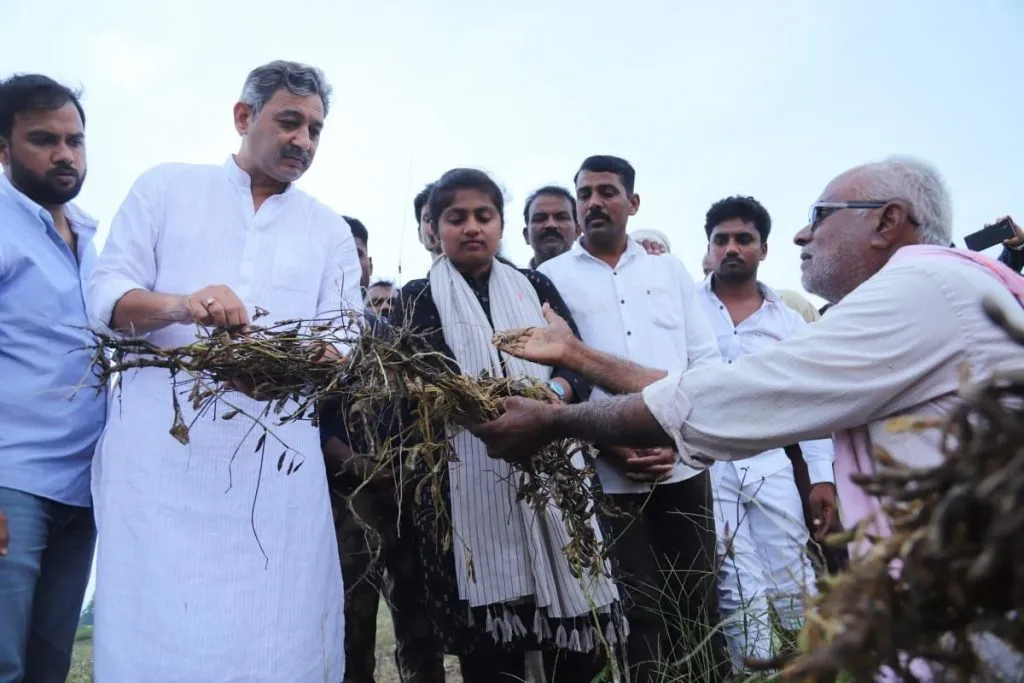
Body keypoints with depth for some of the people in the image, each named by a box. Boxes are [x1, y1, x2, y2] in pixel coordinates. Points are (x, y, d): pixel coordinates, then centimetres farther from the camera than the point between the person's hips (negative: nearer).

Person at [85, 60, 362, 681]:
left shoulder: (330, 230, 15)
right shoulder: (166, 188, 11)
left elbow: (344, 338, 5)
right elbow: (106, 297, 2)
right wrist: (181, 306, -20)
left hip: (277, 453, 2)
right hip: (162, 448, -1)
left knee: (279, 633, 0)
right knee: (159, 627, -1)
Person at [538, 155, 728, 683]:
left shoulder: (670, 269, 12)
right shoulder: (551, 277, 5)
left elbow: (706, 359, 8)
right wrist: (606, 445, -11)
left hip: (683, 465, 2)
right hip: (606, 474, -2)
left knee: (698, 606, 8)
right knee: (637, 613, 4)